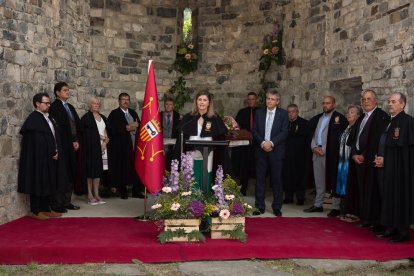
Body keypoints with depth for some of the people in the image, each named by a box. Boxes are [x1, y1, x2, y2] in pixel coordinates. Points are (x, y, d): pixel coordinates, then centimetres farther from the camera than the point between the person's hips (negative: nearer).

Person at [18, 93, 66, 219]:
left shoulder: (48, 118, 15)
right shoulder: (33, 119, -14)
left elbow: (55, 136, 16)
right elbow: (39, 141, -19)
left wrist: (56, 151, 1)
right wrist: (51, 153, -14)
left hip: (50, 158, 9)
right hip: (39, 158, -9)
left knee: (48, 184, 12)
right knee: (39, 184, -1)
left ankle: (46, 209, 20)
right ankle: (36, 211, 8)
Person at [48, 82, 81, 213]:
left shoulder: (70, 107, 17)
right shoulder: (55, 107, -8)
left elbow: (78, 124, 15)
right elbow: (60, 127, -13)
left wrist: (76, 141, 3)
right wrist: (72, 141, -9)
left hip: (71, 146, 8)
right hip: (62, 146, -8)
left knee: (71, 174, 10)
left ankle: (66, 202, 19)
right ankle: (57, 204, 3)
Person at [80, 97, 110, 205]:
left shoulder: (103, 117, 16)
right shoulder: (86, 117, -3)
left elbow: (106, 131, 16)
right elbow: (83, 132, -10)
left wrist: (105, 141, -4)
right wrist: (99, 137, -12)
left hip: (102, 147, 6)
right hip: (90, 147, -6)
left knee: (99, 170, 7)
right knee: (91, 170, -4)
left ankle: (96, 194, 13)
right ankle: (90, 195, 2)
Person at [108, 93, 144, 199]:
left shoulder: (133, 112, 17)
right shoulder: (114, 114, -1)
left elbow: (139, 124, 17)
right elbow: (113, 129, -12)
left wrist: (135, 126, -6)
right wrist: (127, 128, -14)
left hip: (134, 144, 5)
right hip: (121, 146, -5)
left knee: (135, 167, 2)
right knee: (122, 168, -1)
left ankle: (136, 190, 9)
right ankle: (122, 191, 10)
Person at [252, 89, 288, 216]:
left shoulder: (283, 114, 1)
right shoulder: (259, 112, 8)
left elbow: (284, 132, -6)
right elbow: (254, 130, 3)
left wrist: (271, 143, -16)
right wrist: (262, 142, -12)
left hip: (276, 151, -2)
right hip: (261, 150, 2)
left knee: (277, 180, 3)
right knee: (260, 179, 5)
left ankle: (277, 207, 13)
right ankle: (260, 206, 13)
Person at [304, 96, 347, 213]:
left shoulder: (339, 118, -3)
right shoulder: (317, 118, 17)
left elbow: (338, 138, -8)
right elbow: (311, 134, 19)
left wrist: (324, 150, -11)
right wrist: (314, 147, 2)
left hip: (330, 154, -6)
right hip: (316, 153, 6)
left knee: (332, 180, -4)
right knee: (319, 181, 11)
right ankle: (318, 205, 17)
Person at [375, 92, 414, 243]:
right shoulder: (389, 122, 16)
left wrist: (384, 159, -12)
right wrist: (379, 158, 4)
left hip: (400, 167, -8)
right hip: (387, 167, 8)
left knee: (400, 196, -5)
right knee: (388, 196, 9)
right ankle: (391, 229, 17)